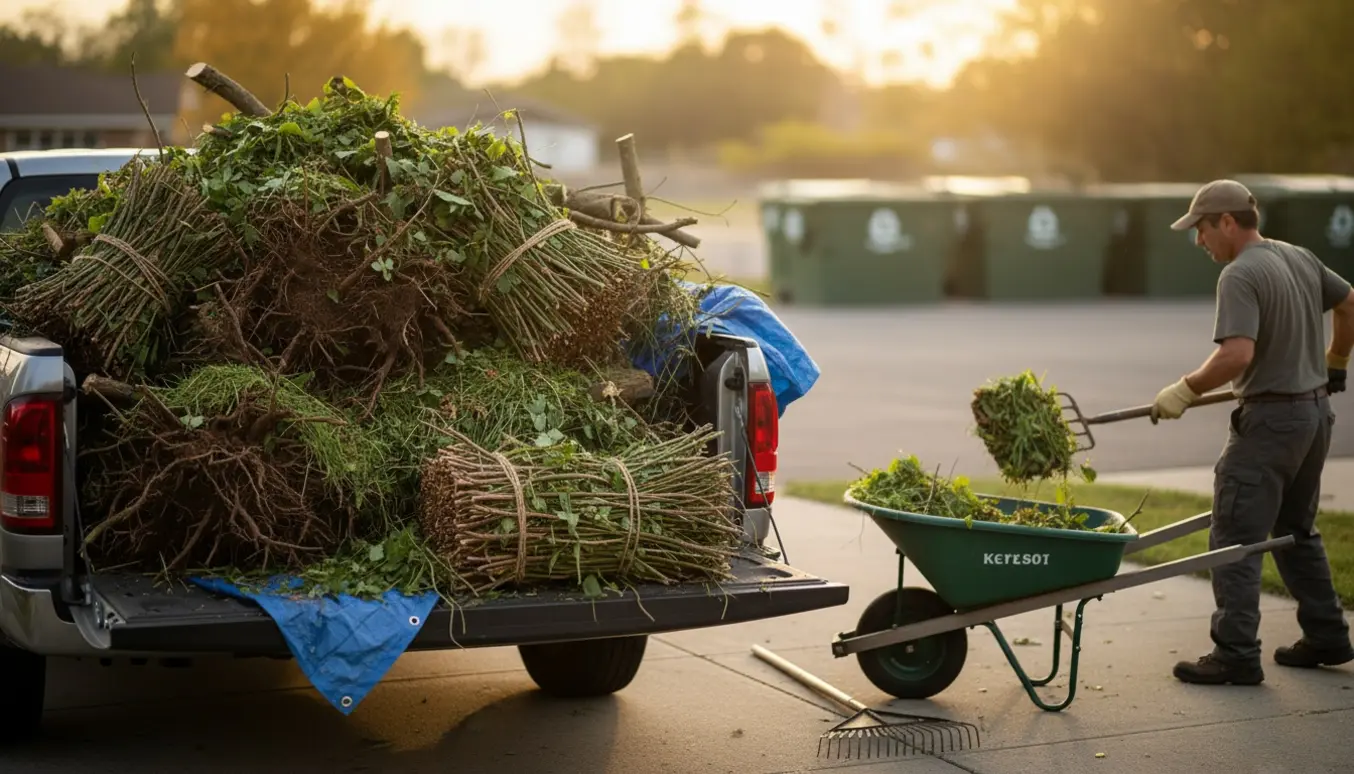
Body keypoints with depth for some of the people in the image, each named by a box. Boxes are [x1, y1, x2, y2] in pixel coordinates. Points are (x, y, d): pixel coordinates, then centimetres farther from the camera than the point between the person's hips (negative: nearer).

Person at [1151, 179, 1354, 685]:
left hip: (1269, 419, -9)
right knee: (1297, 530, 22)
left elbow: (1236, 354, -29)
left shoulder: (1240, 275, -18)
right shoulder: (1300, 258, 9)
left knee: (1235, 538, -4)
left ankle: (1236, 655, -3)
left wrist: (1186, 391, -17)